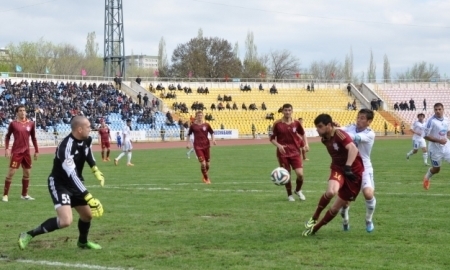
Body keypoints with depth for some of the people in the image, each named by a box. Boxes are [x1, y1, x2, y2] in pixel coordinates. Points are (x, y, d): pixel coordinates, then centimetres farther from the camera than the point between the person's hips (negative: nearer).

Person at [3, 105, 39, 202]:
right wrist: (7, 149, -6)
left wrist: (36, 150, 11)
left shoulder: (31, 123, 4)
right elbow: (7, 136, 3)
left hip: (26, 151, 5)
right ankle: (5, 195, -1)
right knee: (11, 172, -8)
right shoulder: (13, 123, -5)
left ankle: (24, 194, 23)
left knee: (27, 172, 10)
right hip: (16, 151, -5)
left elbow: (33, 138, 13)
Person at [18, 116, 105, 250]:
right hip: (59, 184, -8)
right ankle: (29, 235, -12)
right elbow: (72, 176, -37)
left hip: (74, 183, 9)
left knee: (88, 214, 17)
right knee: (66, 221, -25)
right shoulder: (66, 147, -33)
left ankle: (83, 242, 46)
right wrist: (89, 197, -40)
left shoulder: (86, 140, -6)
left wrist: (96, 170, 10)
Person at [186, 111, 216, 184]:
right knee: (203, 163, -13)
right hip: (197, 146, -2)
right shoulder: (193, 126, -1)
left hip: (206, 145, 2)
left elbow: (212, 133, 11)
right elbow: (188, 135, 9)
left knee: (207, 164, 8)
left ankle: (204, 177, 34)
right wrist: (188, 143, 0)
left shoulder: (206, 125, 2)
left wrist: (213, 140, -4)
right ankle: (206, 179, 4)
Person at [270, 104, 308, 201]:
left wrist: (306, 143, 3)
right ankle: (289, 195, 24)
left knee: (300, 174, -9)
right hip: (283, 153, -1)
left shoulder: (296, 123, 1)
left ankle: (298, 190, 20)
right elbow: (272, 138, 0)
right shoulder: (277, 124, -6)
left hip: (295, 152, 1)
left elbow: (302, 133, 18)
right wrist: (278, 145, -17)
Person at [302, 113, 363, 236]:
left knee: (336, 207, 0)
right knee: (331, 192, -30)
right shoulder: (324, 139, 4)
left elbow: (353, 149, -33)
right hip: (338, 169, 4)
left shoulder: (339, 134, -21)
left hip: (354, 172, -4)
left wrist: (348, 167, -39)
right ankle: (314, 218, -9)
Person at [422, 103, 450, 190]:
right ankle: (427, 177, 46)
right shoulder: (431, 121, -19)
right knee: (436, 169, 14)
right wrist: (439, 140, -25)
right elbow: (425, 136, -19)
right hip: (435, 149, -4)